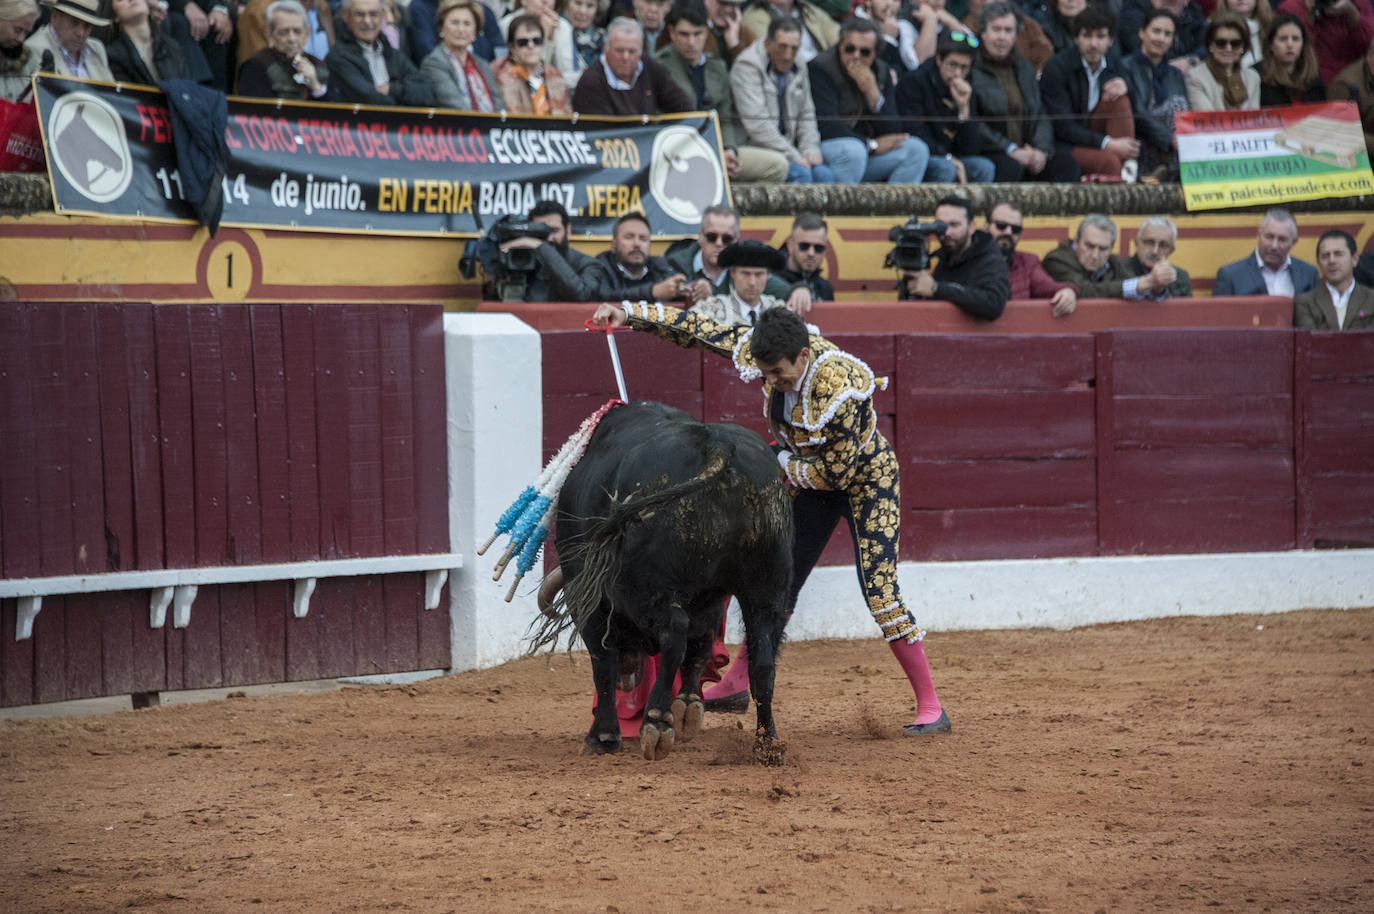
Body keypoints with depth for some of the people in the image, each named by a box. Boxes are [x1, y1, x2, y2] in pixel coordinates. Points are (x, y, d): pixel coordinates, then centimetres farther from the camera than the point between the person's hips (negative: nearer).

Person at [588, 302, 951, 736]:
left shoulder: (841, 391, -37)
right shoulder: (763, 349, -19)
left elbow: (836, 473, -28)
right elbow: (701, 330, -8)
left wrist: (783, 464, -14)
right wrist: (630, 314, -11)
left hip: (865, 478, -6)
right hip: (808, 475, 6)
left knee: (881, 595, -13)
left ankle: (930, 707, -5)